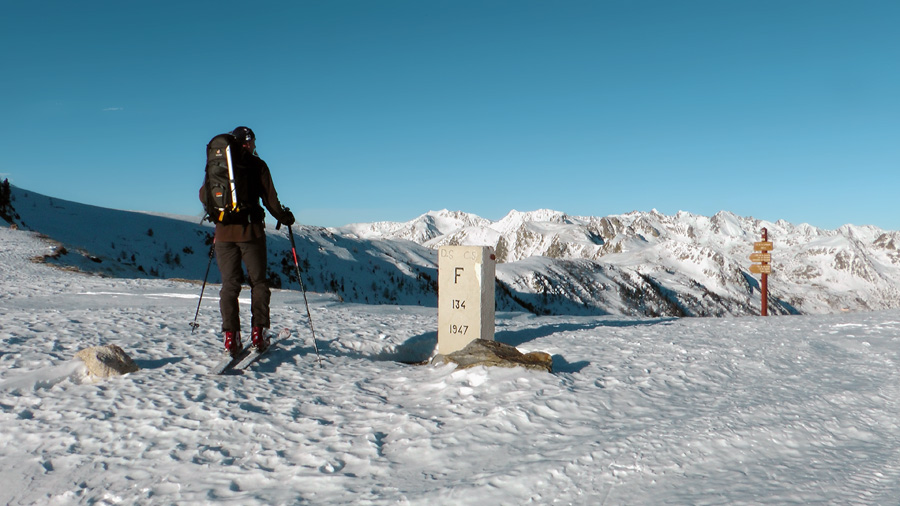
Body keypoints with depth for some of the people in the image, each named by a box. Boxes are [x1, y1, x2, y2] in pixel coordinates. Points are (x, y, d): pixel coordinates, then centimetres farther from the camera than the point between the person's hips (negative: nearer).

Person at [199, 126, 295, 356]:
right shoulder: (257, 164, -1)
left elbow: (204, 194, 13)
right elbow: (269, 197, -4)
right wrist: (283, 217, 12)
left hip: (224, 231, 3)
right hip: (250, 229, -2)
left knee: (229, 283, 6)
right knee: (258, 281, 8)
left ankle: (231, 336, -1)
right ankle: (258, 332, 3)